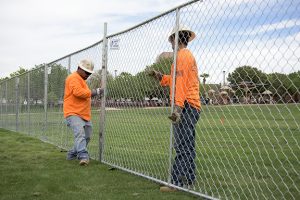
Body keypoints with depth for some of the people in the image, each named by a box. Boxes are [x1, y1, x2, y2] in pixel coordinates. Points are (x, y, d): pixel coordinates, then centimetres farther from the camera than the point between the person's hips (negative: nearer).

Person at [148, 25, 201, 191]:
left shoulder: (182, 55, -6)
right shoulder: (189, 55, 24)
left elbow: (181, 82, -18)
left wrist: (177, 107, -24)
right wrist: (159, 76, 22)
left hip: (185, 106, -10)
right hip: (191, 107, 10)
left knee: (183, 147, -10)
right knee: (186, 146, 12)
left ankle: (177, 183, -7)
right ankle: (188, 181, 18)